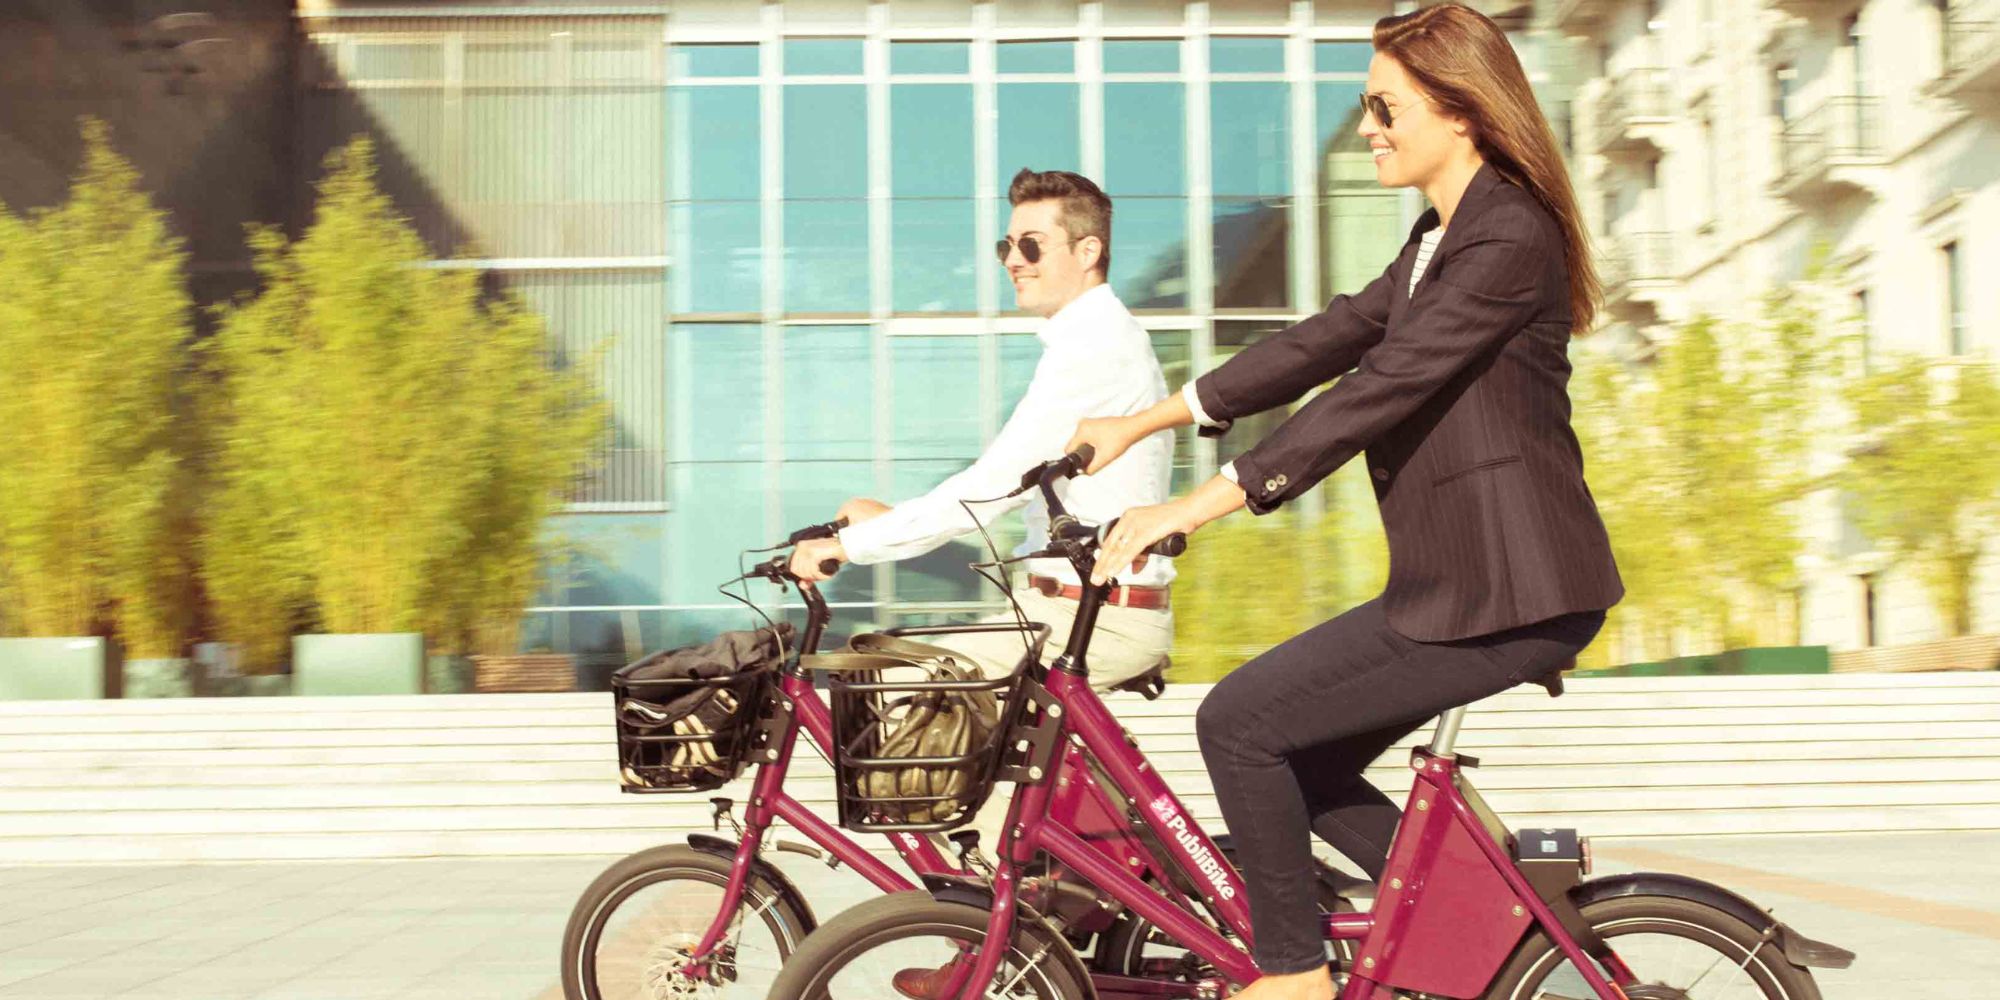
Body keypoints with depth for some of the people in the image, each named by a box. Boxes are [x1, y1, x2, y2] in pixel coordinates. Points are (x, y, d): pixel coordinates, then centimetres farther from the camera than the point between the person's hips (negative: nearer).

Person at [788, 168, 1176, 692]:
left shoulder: (1092, 347, -17)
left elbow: (993, 487, -22)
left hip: (1098, 623, -10)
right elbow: (1009, 483, 17)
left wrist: (851, 544, -17)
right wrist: (890, 518, 9)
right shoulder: (1107, 335, 17)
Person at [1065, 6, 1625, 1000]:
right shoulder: (1441, 239, 16)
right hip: (1462, 579, 10)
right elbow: (1322, 343, 16)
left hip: (1507, 591, -10)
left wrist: (1192, 509, -25)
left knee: (1237, 722, -9)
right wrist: (1142, 421, 13)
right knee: (1299, 765, 13)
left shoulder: (1509, 239, -16)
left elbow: (1376, 393, -23)